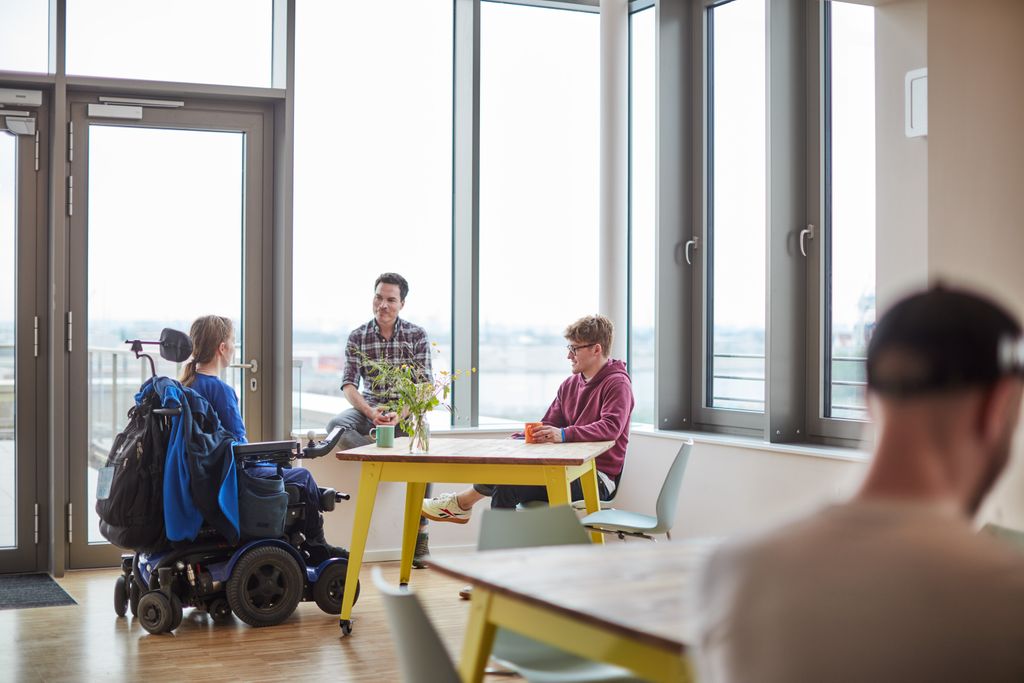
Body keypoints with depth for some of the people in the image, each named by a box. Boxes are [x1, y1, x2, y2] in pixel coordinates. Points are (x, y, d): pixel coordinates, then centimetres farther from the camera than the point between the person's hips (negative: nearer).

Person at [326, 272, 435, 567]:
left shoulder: (417, 335, 1)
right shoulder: (357, 337, 4)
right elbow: (348, 385, -3)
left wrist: (401, 413, -24)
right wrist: (371, 413, -22)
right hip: (370, 408, 2)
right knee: (336, 426, -30)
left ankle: (420, 535, -21)